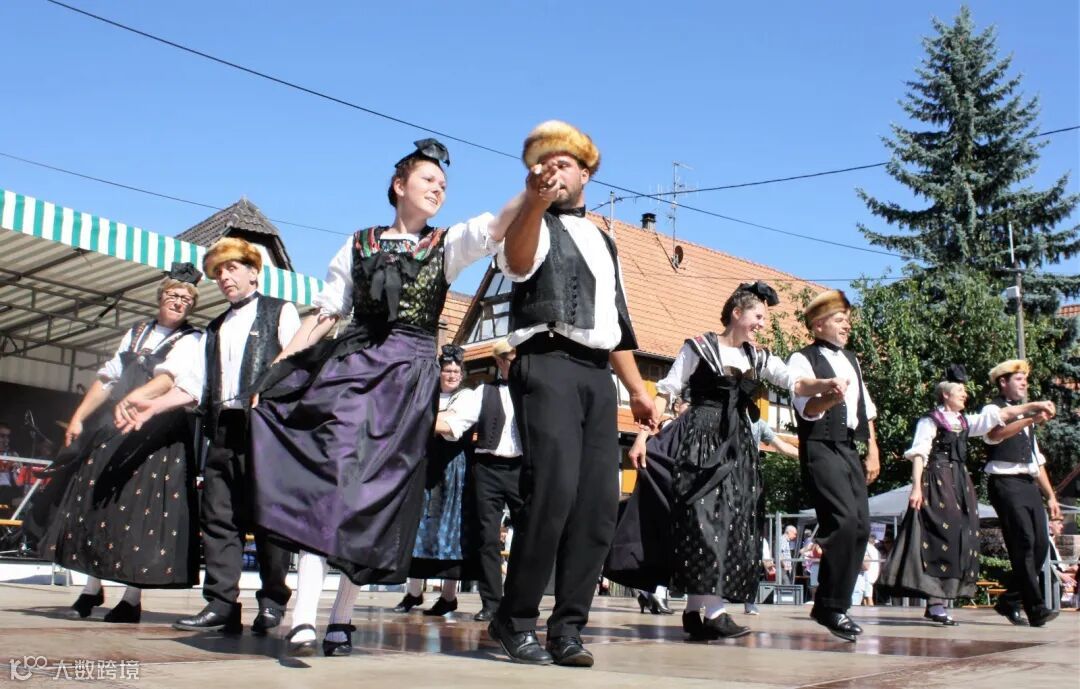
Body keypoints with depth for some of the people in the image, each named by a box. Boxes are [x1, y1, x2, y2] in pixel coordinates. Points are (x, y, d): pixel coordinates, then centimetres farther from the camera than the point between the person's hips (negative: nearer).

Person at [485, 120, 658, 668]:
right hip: (547, 365, -6)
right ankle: (514, 620, -5)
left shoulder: (603, 241, 27)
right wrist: (535, 202, -38)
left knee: (598, 504, -1)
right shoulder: (532, 224, 6)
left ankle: (568, 628, 6)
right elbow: (517, 262, -19)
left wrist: (638, 390, 23)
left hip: (596, 375, 7)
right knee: (552, 492, -18)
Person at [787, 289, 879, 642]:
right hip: (821, 448, -8)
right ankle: (831, 606, -9)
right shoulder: (803, 359, -2)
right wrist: (831, 398, -38)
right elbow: (808, 408, -17)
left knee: (861, 526, 2)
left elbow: (866, 408, 24)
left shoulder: (851, 360, 22)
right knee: (844, 521, -20)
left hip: (850, 449, 8)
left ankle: (831, 606, 11)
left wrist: (873, 451, 17)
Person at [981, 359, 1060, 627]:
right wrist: (1032, 419, -37)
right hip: (1005, 483, -8)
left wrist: (1050, 495, 21)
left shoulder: (1026, 414, 26)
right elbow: (997, 433, -25)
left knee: (1040, 545, 1)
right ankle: (1036, 609, -11)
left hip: (1029, 484, 8)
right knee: (1024, 544, -13)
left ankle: (1010, 601, 15)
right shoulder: (993, 409, 1)